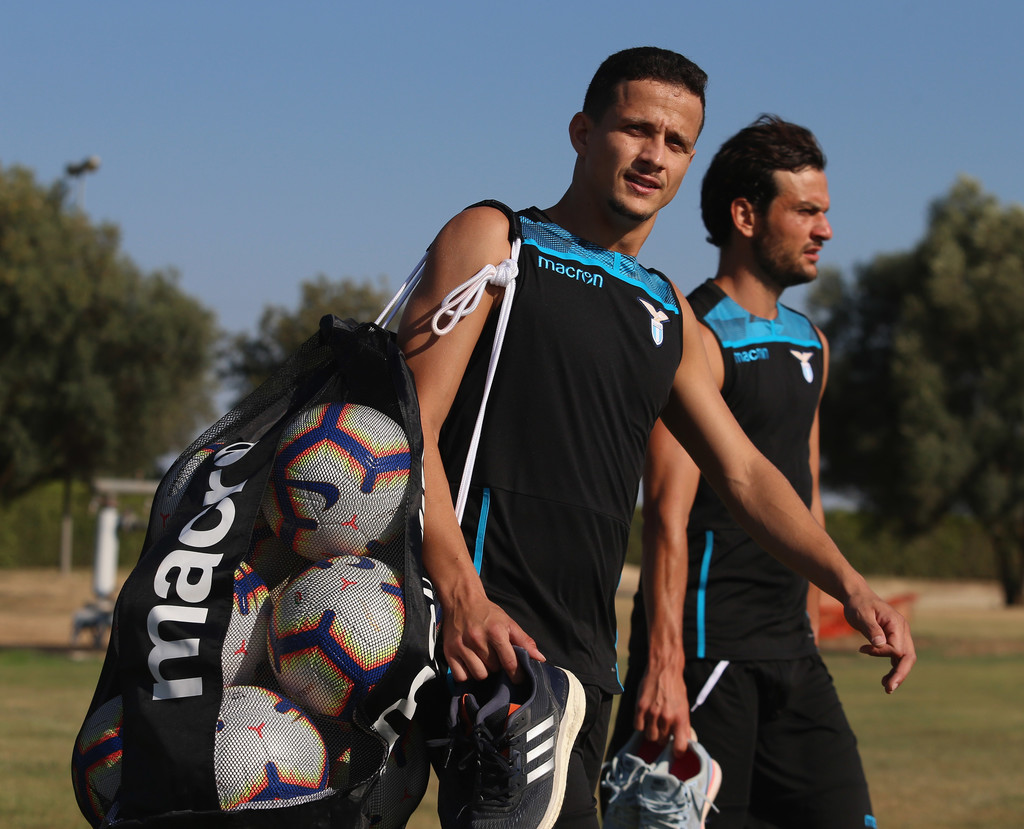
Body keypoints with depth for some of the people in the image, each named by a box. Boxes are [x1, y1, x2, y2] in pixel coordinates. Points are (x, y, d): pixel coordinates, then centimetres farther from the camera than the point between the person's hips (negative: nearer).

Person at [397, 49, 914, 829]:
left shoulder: (667, 312, 23)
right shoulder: (496, 241, 3)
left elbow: (742, 470, 24)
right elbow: (412, 423, -6)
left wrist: (847, 583, 7)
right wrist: (463, 600, -19)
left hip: (587, 649, 7)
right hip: (492, 636, -7)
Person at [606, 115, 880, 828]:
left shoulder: (810, 343, 17)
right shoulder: (696, 340, -11)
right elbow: (669, 513, -17)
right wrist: (664, 665, -24)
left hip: (791, 650, 8)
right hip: (707, 640, -8)